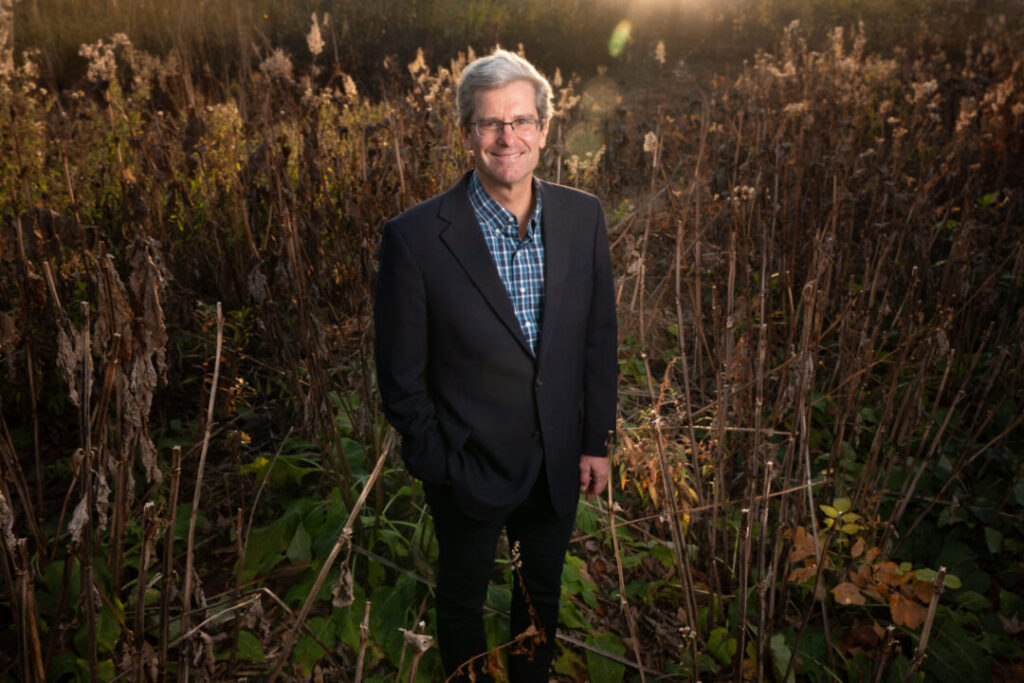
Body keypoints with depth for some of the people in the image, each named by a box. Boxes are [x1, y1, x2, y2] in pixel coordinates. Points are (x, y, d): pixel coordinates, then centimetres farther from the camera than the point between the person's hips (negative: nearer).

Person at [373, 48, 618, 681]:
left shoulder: (583, 217, -8)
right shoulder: (417, 237, -20)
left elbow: (600, 337, 1)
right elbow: (401, 375, -12)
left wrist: (598, 440, 2)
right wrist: (438, 466, -9)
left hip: (559, 462, 4)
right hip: (470, 466, -3)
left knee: (543, 589, 27)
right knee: (463, 598, 23)